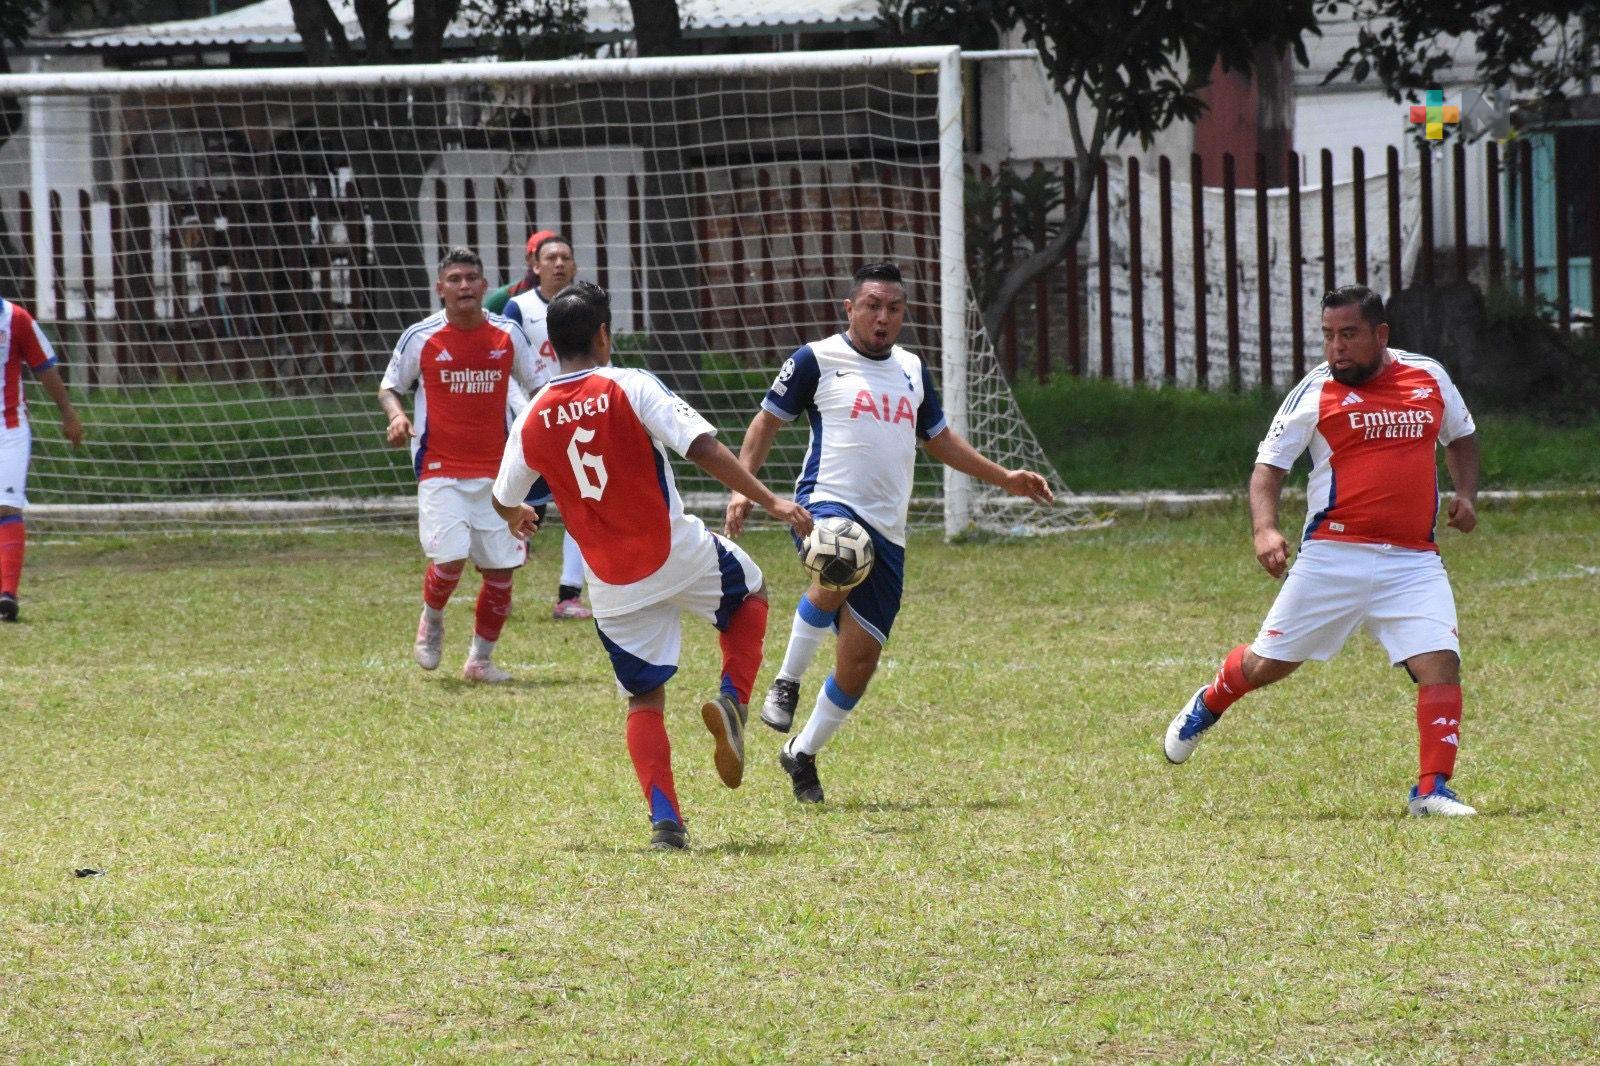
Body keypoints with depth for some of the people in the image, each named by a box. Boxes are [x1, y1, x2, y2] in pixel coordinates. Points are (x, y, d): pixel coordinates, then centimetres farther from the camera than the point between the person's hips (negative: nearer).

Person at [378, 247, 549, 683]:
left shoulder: (507, 336, 2)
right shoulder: (421, 337, -3)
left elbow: (538, 386, 14)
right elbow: (389, 386, 9)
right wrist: (397, 416, -12)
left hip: (495, 471, 3)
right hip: (440, 470, -3)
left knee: (501, 569, 1)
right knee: (449, 560, -18)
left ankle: (480, 659, 19)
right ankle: (431, 621, 15)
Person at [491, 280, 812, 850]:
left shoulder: (532, 420, 0)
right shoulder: (631, 387, -11)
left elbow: (503, 499, 14)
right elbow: (702, 448, -20)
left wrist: (517, 518, 39)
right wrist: (769, 501, -17)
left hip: (612, 585, 3)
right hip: (678, 556, -3)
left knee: (645, 701, 14)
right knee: (750, 590, 27)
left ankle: (665, 819, -3)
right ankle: (732, 702, 4)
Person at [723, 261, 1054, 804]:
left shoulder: (912, 371, 19)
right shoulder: (816, 361, 2)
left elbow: (938, 438, 32)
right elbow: (767, 421, 6)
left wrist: (1004, 477, 28)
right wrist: (743, 486, -7)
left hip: (886, 532, 5)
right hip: (828, 502, -5)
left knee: (860, 660, 1)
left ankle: (802, 753, 22)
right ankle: (787, 683, -21)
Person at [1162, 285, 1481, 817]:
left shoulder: (1429, 378, 9)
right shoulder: (1317, 390, -1)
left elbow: (1460, 436, 29)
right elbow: (1269, 465, 0)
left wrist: (1466, 494, 11)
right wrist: (1265, 529, -17)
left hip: (1413, 563, 2)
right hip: (1333, 555, -2)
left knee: (1441, 663, -15)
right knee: (1268, 663, 7)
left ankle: (1432, 790, -8)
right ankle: (1208, 705, 39)